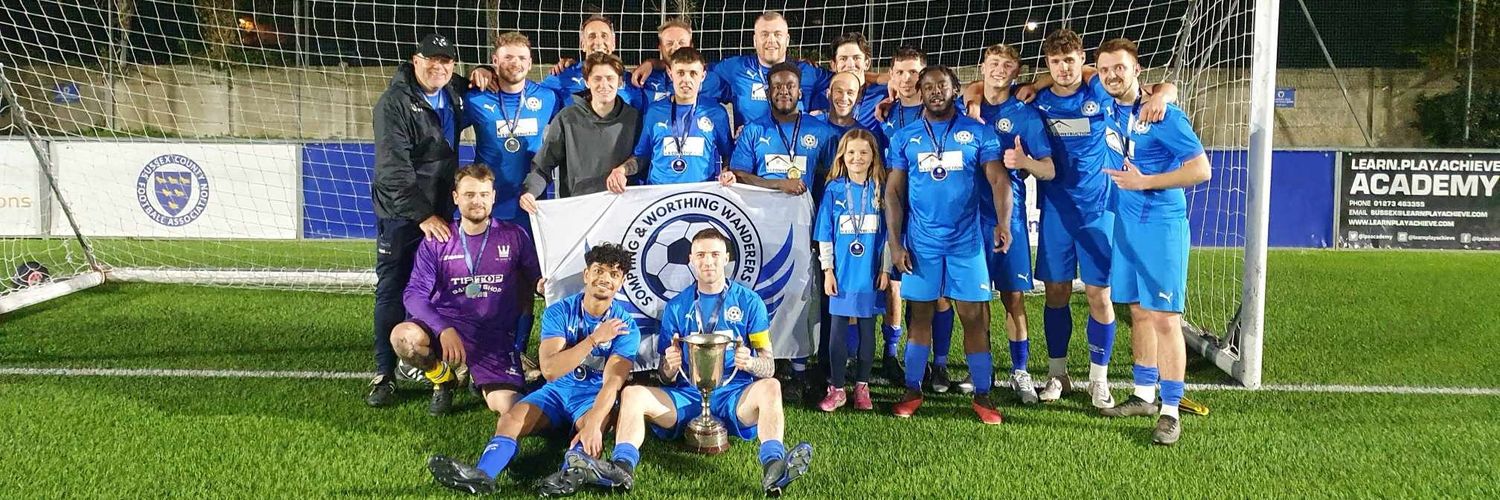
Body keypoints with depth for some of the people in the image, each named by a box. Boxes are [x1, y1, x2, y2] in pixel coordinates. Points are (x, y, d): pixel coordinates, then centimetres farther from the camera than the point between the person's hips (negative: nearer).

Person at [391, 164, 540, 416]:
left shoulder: (514, 236, 3)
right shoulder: (436, 243, 1)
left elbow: (539, 282, 7)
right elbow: (414, 294, -9)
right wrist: (444, 329, -27)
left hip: (495, 335, 0)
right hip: (447, 323, 1)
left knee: (506, 408, -18)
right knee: (402, 336, -32)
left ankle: (481, 379, 21)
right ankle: (444, 380, 3)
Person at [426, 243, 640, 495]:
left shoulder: (625, 326, -10)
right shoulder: (558, 313, -6)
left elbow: (612, 382, -21)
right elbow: (549, 370, -19)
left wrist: (593, 424, -39)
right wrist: (594, 339, -25)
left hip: (595, 397, -2)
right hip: (558, 391, 2)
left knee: (590, 430, -35)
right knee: (511, 418, -23)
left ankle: (572, 475, -63)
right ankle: (482, 474, -48)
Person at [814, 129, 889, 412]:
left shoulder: (880, 190, 2)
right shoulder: (833, 190, 1)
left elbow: (888, 233, 5)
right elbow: (824, 235, 3)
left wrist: (885, 269, 1)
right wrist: (827, 269, -2)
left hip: (871, 272, 1)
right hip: (841, 272, 0)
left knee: (866, 328, 7)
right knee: (838, 329, 2)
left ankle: (862, 388, 18)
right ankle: (836, 389, 11)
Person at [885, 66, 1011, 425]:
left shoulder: (978, 132, 2)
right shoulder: (904, 138, 5)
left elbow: (999, 180, -4)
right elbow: (893, 192, 4)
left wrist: (1003, 223, -21)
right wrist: (895, 243, -3)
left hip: (966, 240, -1)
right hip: (921, 243, 1)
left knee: (974, 317, 1)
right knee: (920, 315, 7)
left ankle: (982, 394, 9)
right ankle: (912, 391, 16)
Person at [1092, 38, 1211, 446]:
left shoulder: (1165, 116, -14)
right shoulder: (1106, 107, 5)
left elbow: (1202, 170, -16)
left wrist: (1144, 182, -19)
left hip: (1162, 225, -7)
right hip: (1125, 223, 7)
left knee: (1165, 318, -6)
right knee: (1139, 312, 15)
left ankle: (1170, 411, -1)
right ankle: (1143, 396, 26)